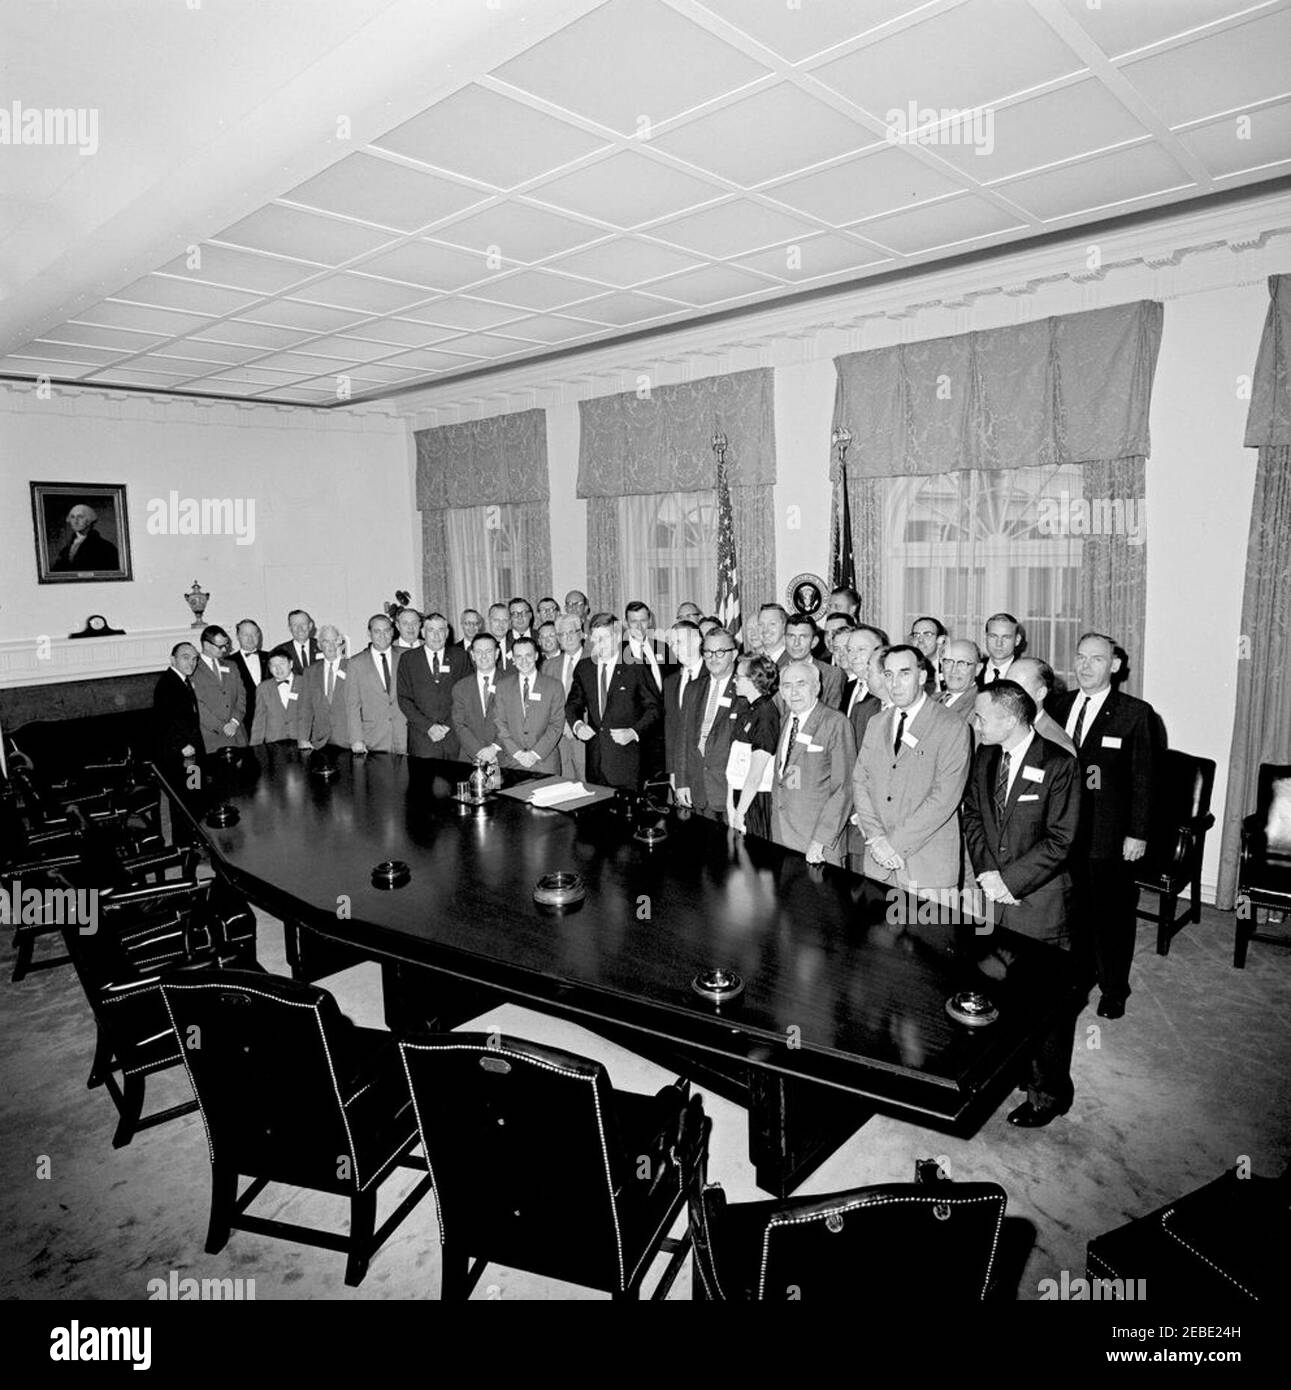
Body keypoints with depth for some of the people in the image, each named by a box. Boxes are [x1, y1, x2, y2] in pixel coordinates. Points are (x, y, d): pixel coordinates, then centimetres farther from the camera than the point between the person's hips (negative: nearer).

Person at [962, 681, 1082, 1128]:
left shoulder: (1058, 764, -15)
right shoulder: (984, 756, 4)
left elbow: (1059, 840, -15)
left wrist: (1009, 879, -16)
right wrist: (986, 871, -4)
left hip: (1041, 900, -5)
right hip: (996, 894, 5)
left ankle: (1049, 1093, 24)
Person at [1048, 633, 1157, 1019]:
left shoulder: (1136, 713, -7)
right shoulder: (1061, 705, 6)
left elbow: (1143, 779, -6)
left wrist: (1137, 834, -8)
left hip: (1108, 836, -3)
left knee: (1112, 914, 10)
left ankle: (1114, 990, 27)